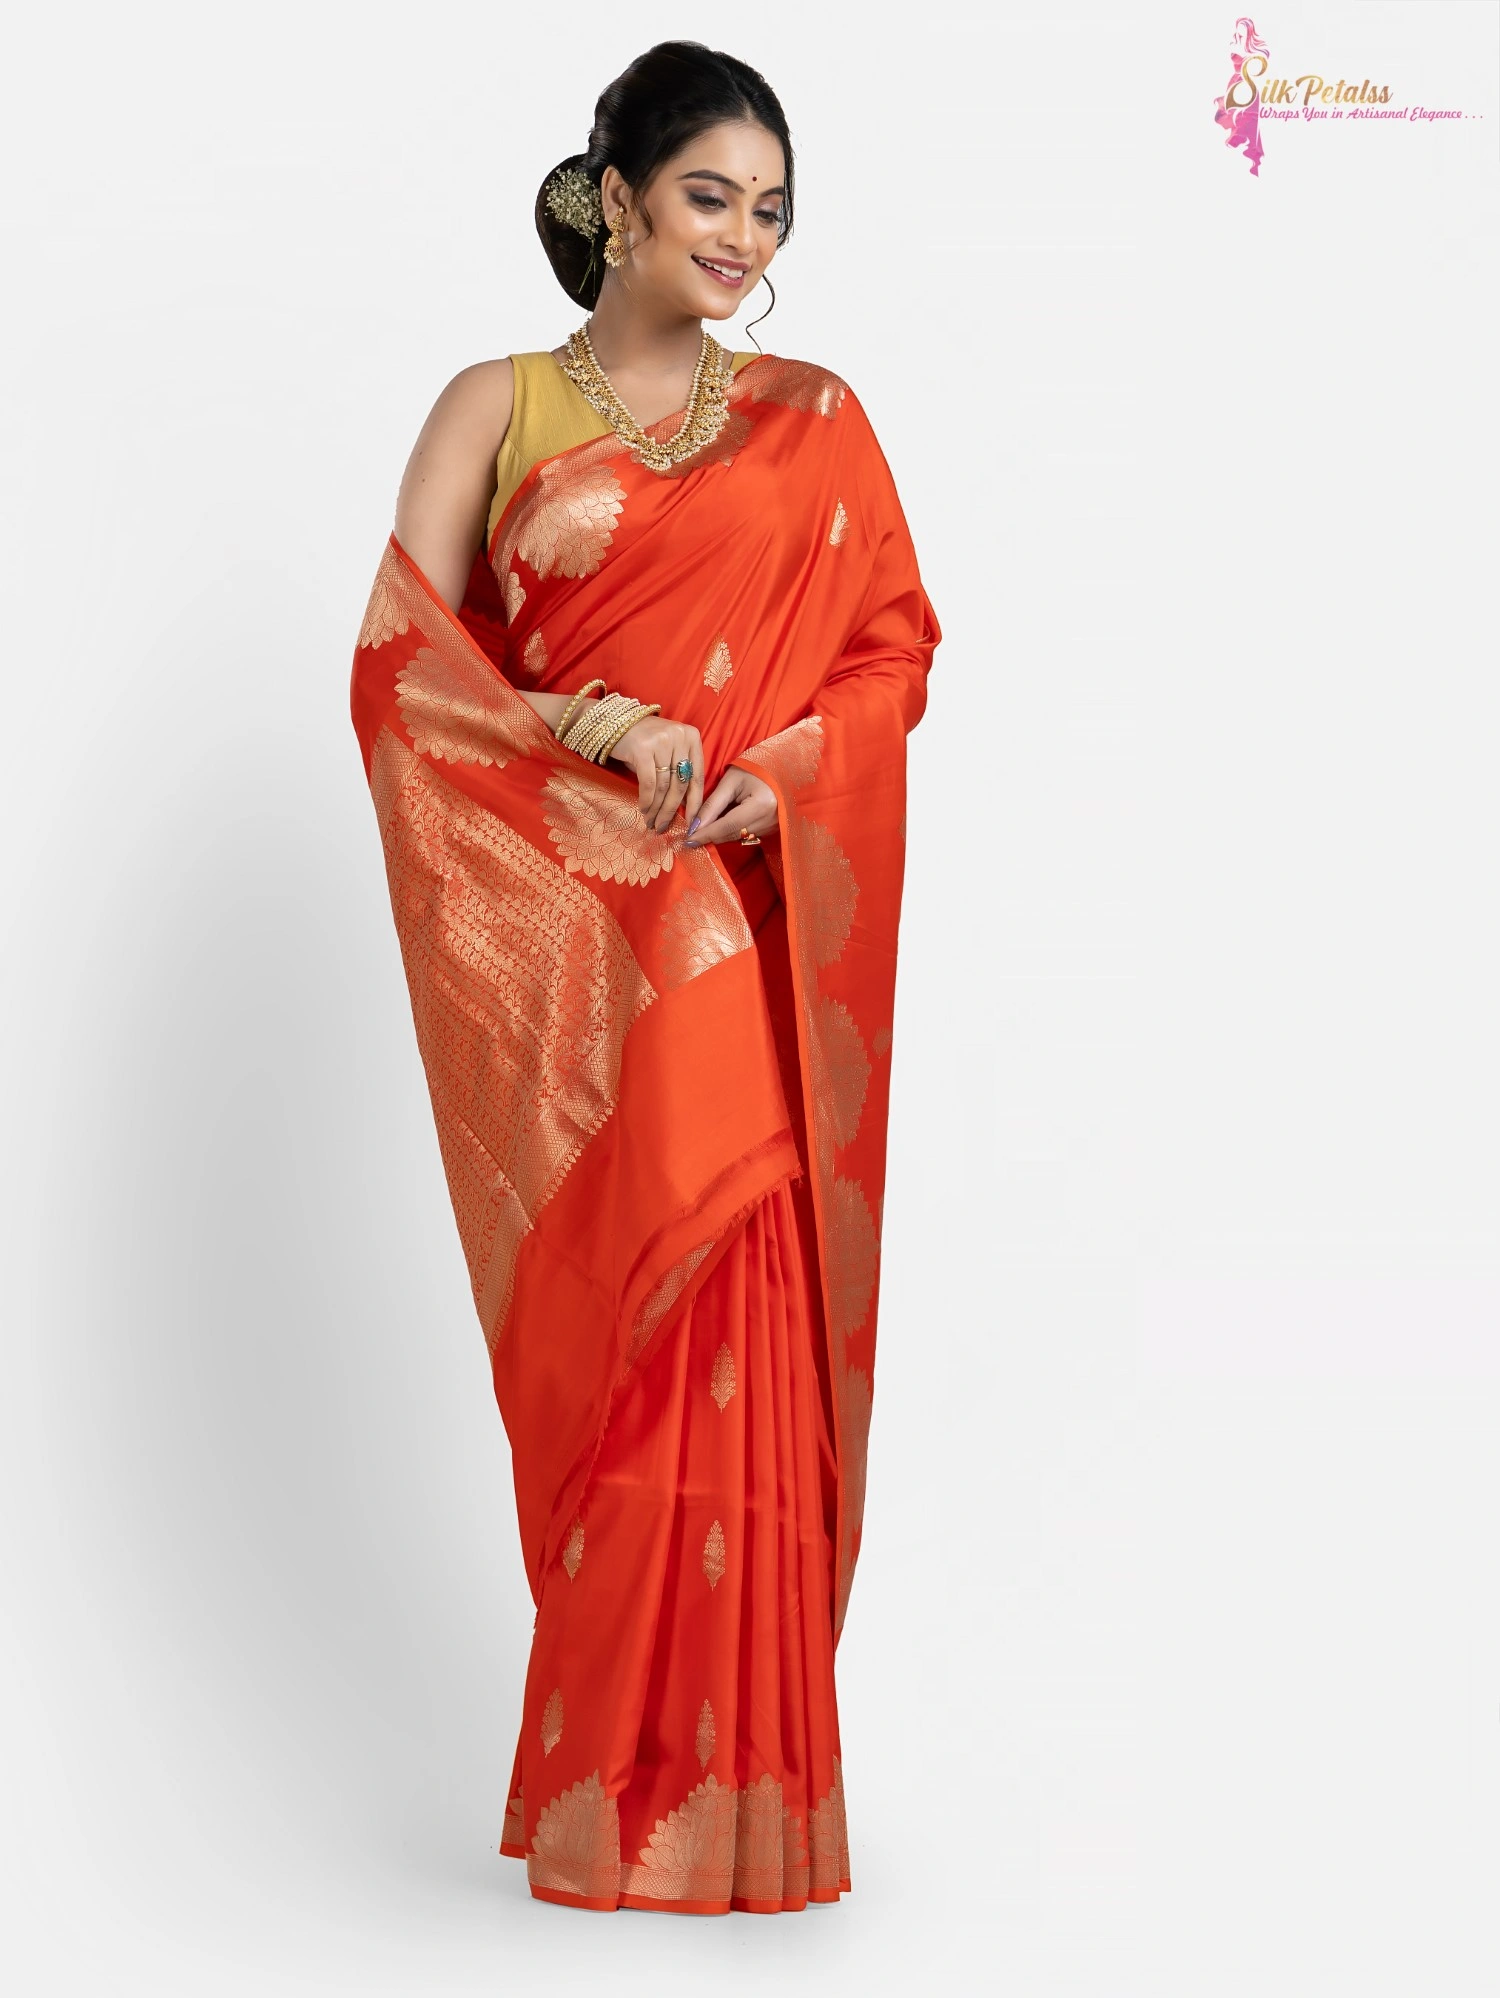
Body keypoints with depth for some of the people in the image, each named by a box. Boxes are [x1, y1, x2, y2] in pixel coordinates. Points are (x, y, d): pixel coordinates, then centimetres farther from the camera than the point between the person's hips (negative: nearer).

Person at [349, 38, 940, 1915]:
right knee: (609, 1329, -1)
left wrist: (783, 773, -9)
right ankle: (615, 1782, 12)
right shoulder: (496, 407, 8)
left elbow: (896, 645, 10)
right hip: (566, 934, -1)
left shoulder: (813, 417, 13)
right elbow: (399, 660, 0)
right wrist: (600, 725, -13)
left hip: (760, 933, 2)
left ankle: (734, 1775, 12)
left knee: (749, 1335, -1)